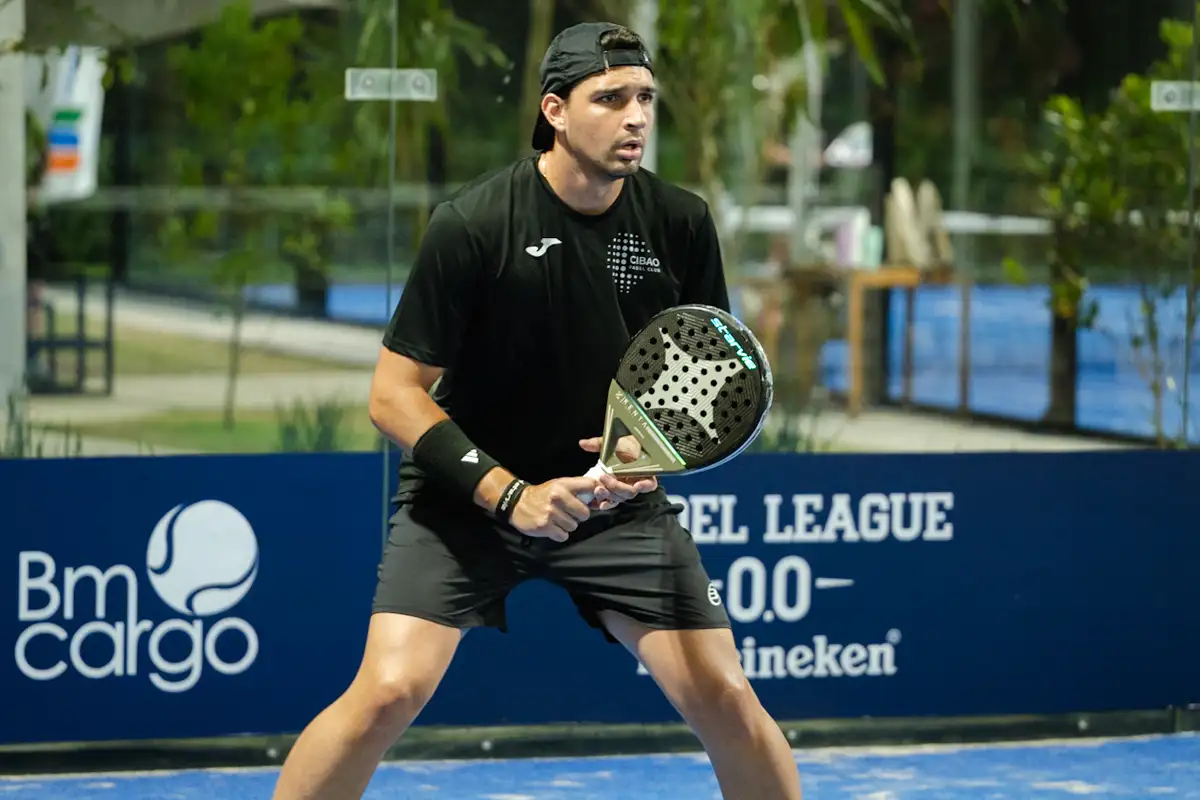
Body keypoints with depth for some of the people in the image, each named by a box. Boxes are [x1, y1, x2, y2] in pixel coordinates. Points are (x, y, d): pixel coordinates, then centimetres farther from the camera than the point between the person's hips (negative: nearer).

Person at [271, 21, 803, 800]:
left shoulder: (681, 224, -8)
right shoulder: (474, 223, -18)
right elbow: (395, 392, -14)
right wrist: (507, 494, -22)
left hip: (619, 498, 3)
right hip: (468, 494, -3)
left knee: (726, 699, -7)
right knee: (389, 691, -19)